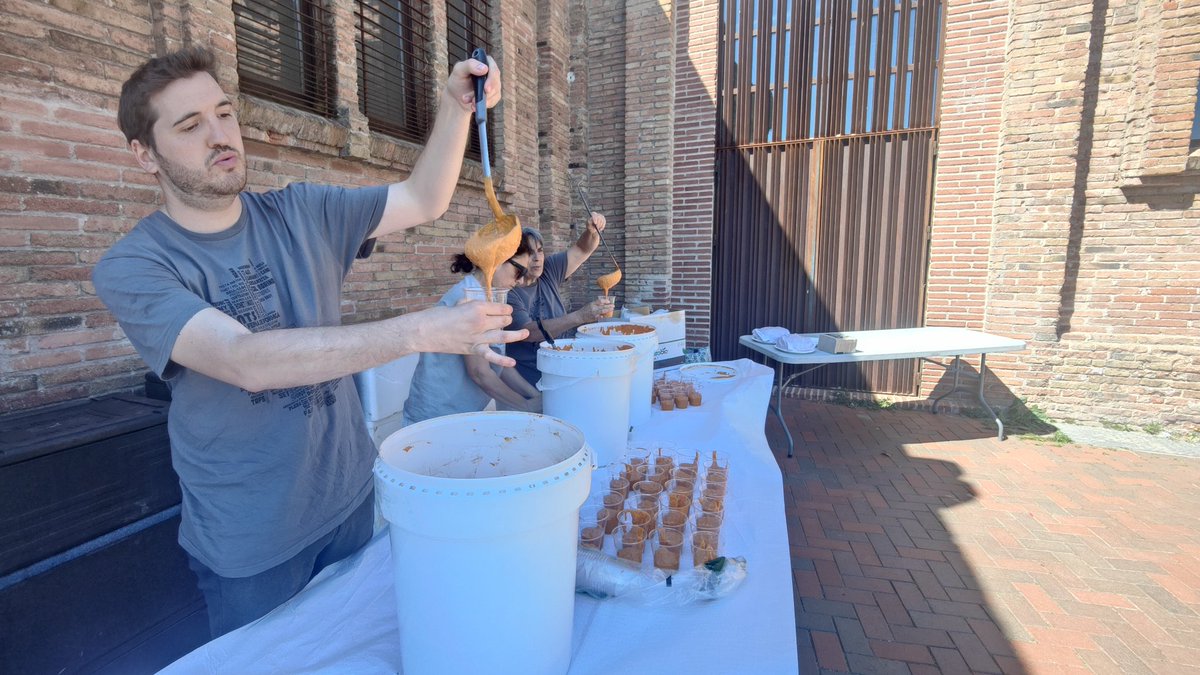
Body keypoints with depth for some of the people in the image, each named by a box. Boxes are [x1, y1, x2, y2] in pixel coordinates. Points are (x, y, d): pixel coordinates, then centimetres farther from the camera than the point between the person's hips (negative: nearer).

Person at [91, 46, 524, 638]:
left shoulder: (301, 213, -1)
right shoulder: (130, 268, -14)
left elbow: (423, 201, -1)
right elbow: (245, 361, -31)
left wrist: (456, 105, -16)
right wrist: (420, 331, -40)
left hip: (348, 497, 4)